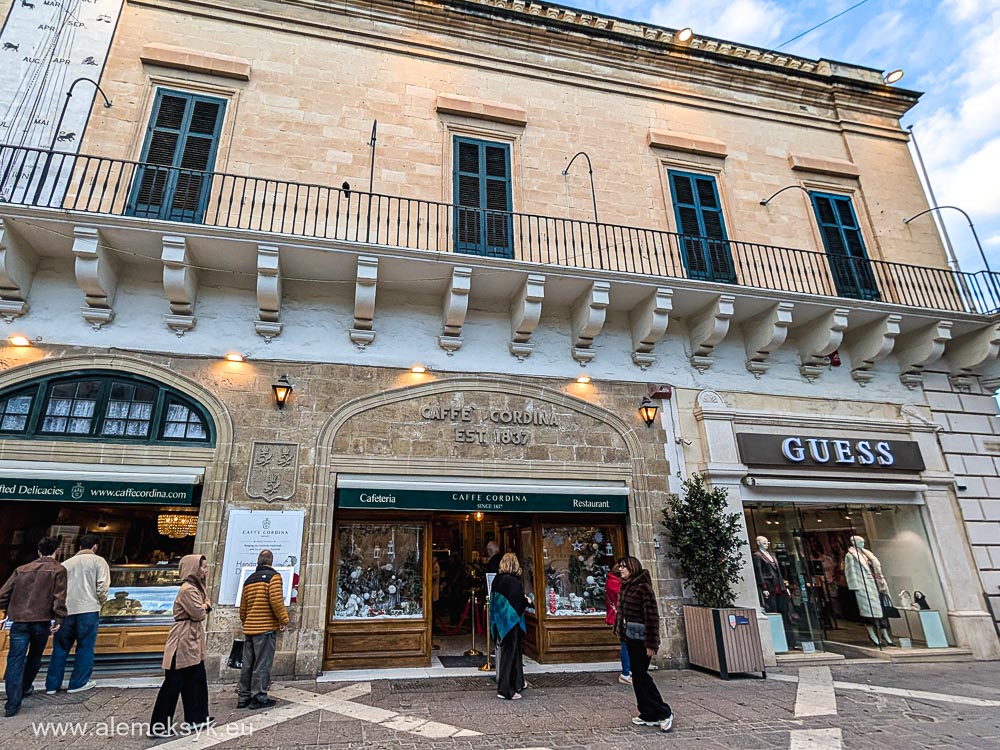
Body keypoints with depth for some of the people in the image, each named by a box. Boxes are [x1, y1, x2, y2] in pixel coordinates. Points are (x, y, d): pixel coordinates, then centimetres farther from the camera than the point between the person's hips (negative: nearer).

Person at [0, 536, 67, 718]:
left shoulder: (22, 569, 11)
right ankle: (25, 688, 38)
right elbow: (59, 597, -11)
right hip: (42, 621, -2)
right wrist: (58, 620, -5)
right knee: (34, 656, 21)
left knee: (15, 660, 1)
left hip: (19, 621, 2)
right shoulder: (58, 570, -1)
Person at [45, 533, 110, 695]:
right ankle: (78, 683, 13)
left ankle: (52, 685, 20)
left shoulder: (67, 563, 14)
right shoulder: (98, 561, 0)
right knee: (85, 646, 7)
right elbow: (102, 586, -8)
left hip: (66, 609, 4)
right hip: (88, 609, -4)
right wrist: (101, 602, 10)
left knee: (60, 647, 15)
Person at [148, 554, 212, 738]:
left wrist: (204, 606, -7)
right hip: (183, 641, -10)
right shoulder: (188, 589, -19)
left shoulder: (197, 587, 13)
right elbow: (199, 614, -21)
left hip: (192, 642, 10)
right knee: (173, 683, -2)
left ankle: (195, 718, 24)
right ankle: (159, 726, 7)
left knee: (196, 680, 14)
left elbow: (205, 608, 14)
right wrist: (204, 607, -1)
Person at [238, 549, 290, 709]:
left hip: (249, 628, 7)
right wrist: (284, 619, -8)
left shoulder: (249, 579, 14)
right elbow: (276, 600, -19)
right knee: (263, 664, 0)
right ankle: (259, 698, 4)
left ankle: (244, 697, 21)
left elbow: (243, 607, 17)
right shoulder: (273, 576, -8)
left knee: (248, 664, 14)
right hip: (266, 627, -7)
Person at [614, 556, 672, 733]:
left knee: (640, 674, -5)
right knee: (637, 675, 12)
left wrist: (651, 643, -19)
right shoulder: (625, 587, 9)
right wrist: (619, 631, 11)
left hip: (641, 637, -9)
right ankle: (649, 715, 22)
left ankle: (663, 713, 8)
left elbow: (652, 616, -18)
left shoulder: (643, 587, -17)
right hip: (630, 637, 9)